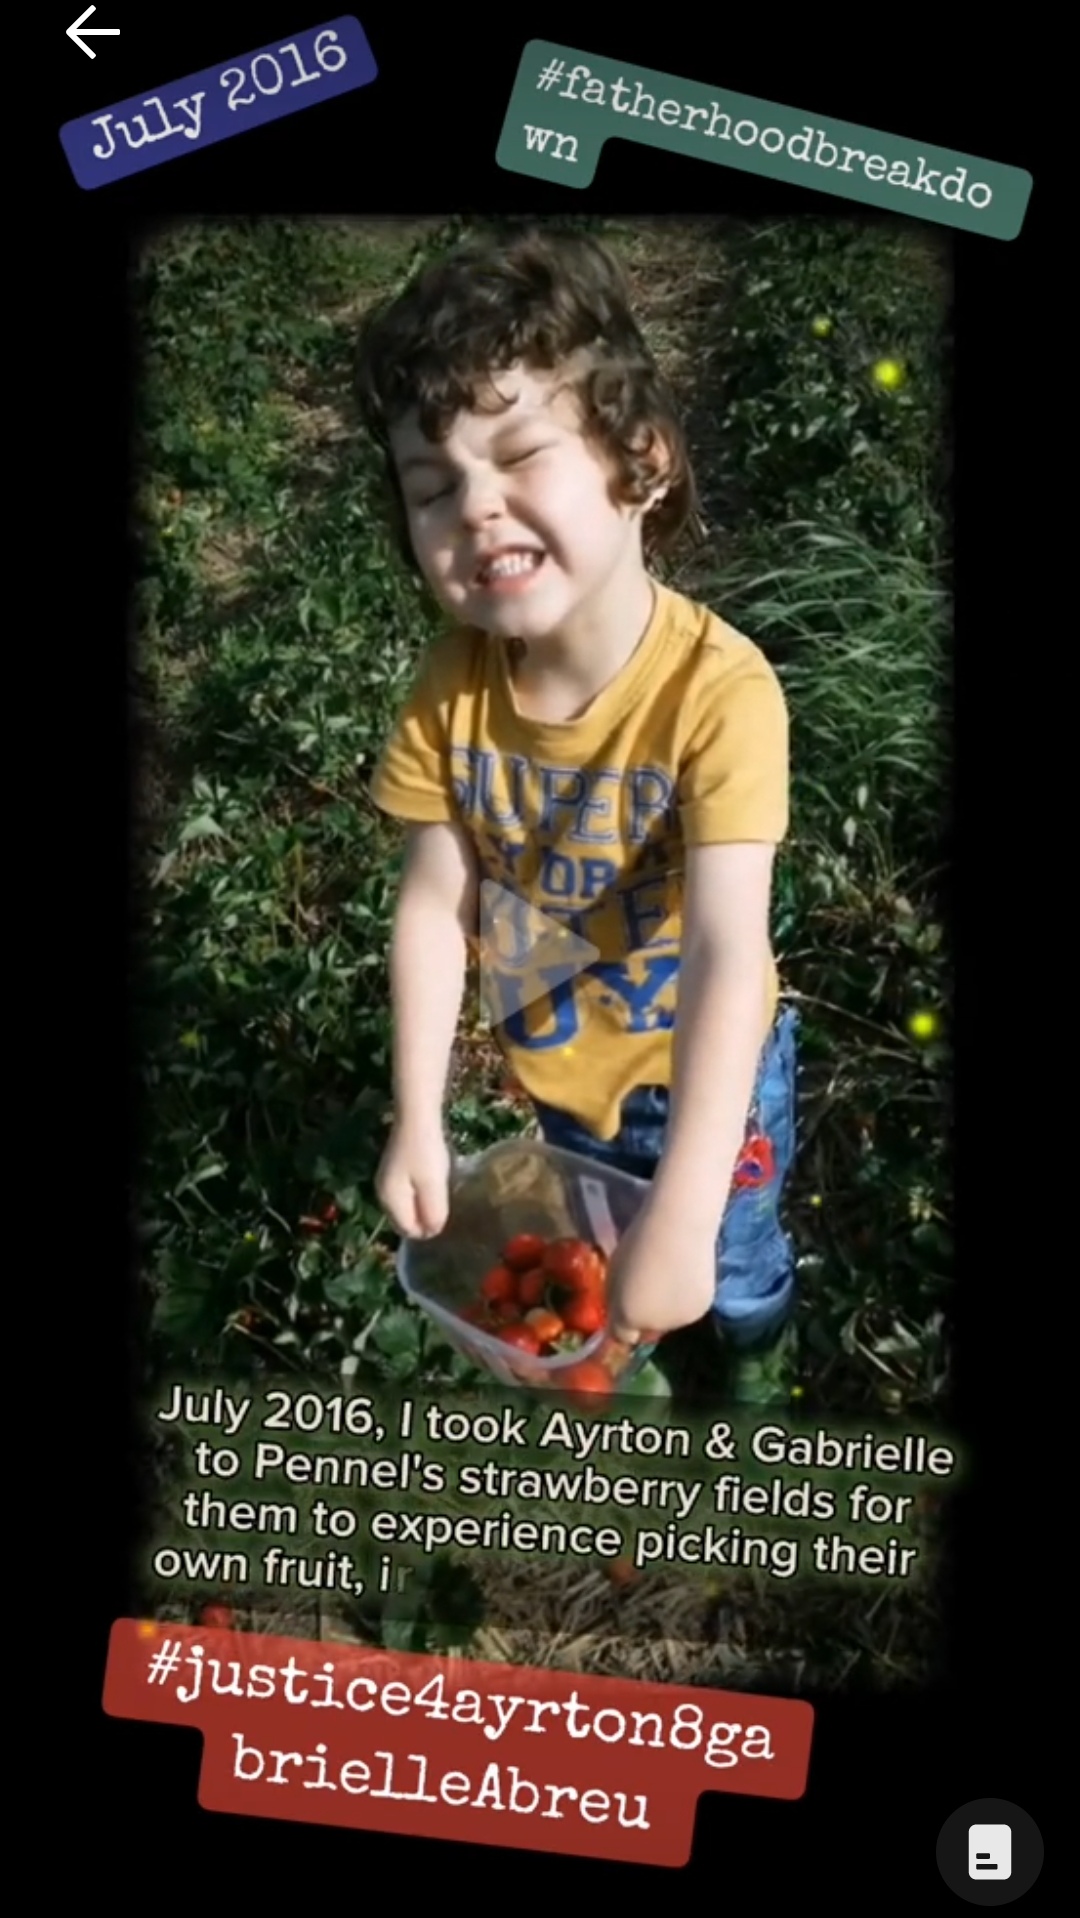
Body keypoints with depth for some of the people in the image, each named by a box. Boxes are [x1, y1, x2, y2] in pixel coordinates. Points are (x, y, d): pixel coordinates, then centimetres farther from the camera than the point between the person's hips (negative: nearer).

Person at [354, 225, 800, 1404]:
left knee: (733, 1264, 26)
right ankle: (618, 1327, 67)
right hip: (552, 1066, 4)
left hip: (703, 1071, -3)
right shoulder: (454, 684, -22)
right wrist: (417, 1119, -17)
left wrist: (683, 1218, -44)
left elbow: (729, 960, -40)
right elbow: (435, 905, -14)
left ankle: (757, 1350, 61)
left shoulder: (717, 689, -36)